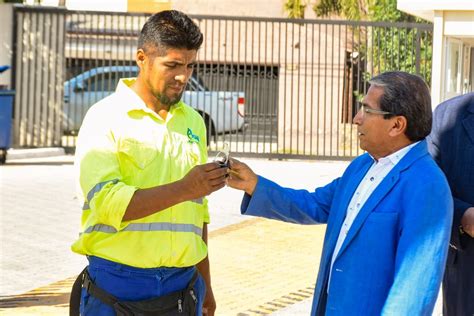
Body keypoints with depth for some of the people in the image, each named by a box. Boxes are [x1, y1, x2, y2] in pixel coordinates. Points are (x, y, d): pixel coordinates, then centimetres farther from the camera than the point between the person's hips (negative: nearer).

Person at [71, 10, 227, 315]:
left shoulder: (193, 122, 14)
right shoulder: (106, 117, -5)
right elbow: (106, 203, -17)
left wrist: (205, 283, 18)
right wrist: (184, 189, -22)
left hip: (182, 285, 5)